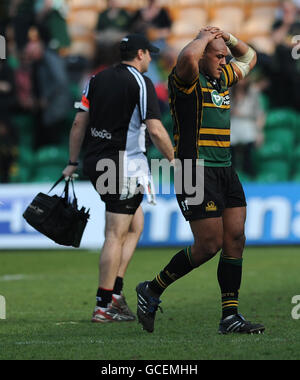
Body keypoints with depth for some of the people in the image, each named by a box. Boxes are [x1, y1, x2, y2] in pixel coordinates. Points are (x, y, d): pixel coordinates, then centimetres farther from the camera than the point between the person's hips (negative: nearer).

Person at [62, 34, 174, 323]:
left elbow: (79, 122, 11)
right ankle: (103, 307, -2)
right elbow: (155, 130, -16)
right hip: (124, 166, -7)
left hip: (94, 163, 7)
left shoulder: (98, 79, 10)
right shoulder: (141, 83, -9)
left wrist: (73, 163, 16)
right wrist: (173, 160, -4)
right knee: (115, 236, -3)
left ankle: (115, 292, 9)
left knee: (135, 224, 17)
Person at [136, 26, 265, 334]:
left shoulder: (222, 78, 16)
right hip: (196, 171, -8)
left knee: (235, 240, 1)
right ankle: (152, 290, 8)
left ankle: (230, 316, 4)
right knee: (209, 244, -9)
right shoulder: (186, 79, -10)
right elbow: (187, 58, -34)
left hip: (225, 170, 8)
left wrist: (226, 36, 15)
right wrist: (204, 37, -14)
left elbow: (248, 58, 33)